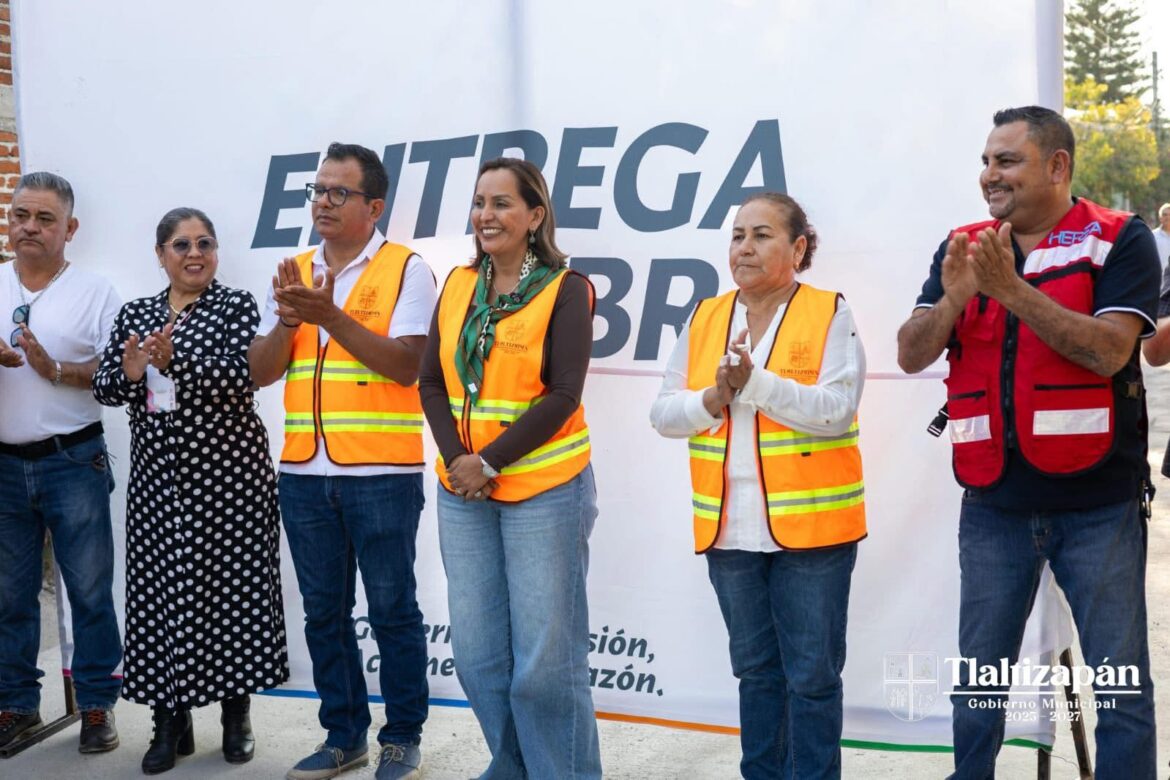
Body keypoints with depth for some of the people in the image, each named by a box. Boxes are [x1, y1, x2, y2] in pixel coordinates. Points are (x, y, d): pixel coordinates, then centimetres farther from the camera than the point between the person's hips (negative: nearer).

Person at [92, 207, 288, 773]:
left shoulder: (236, 306, 1)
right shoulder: (134, 314, 12)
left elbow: (241, 375, -14)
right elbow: (103, 387, 6)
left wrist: (174, 360, -27)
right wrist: (129, 373, -16)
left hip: (228, 472, -3)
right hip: (156, 478, 3)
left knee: (230, 583, 1)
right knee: (158, 588, 3)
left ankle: (236, 715, 15)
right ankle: (169, 721, 15)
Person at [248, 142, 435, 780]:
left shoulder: (406, 270, -4)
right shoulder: (291, 274, 12)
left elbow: (406, 365, -14)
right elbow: (260, 371, 7)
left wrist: (332, 316, -20)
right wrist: (288, 320, -11)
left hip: (381, 471, -5)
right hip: (304, 472, 5)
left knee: (392, 610, 4)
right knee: (323, 611, 13)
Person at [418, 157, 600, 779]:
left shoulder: (565, 289, -6)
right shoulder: (457, 286, 9)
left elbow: (563, 395, -13)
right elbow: (431, 381, 7)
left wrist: (491, 462, -16)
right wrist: (457, 458, -8)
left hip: (545, 491, -5)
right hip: (462, 492, 5)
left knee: (546, 656, -2)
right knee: (477, 653, 11)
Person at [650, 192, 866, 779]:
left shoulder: (830, 315, -3)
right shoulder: (703, 319, 9)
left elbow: (835, 411, -15)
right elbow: (663, 414, 5)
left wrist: (755, 383, -22)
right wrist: (712, 400, -14)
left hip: (811, 528, -4)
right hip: (729, 529, 4)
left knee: (812, 674, 3)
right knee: (756, 669, 17)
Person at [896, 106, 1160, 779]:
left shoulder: (1120, 239, -2)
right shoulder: (963, 247, 9)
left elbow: (1108, 350, -16)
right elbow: (911, 356, 1)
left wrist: (1013, 289, -23)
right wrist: (953, 298, -17)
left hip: (1098, 503, -3)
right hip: (994, 504, 3)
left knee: (1121, 686, 5)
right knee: (979, 685, 11)